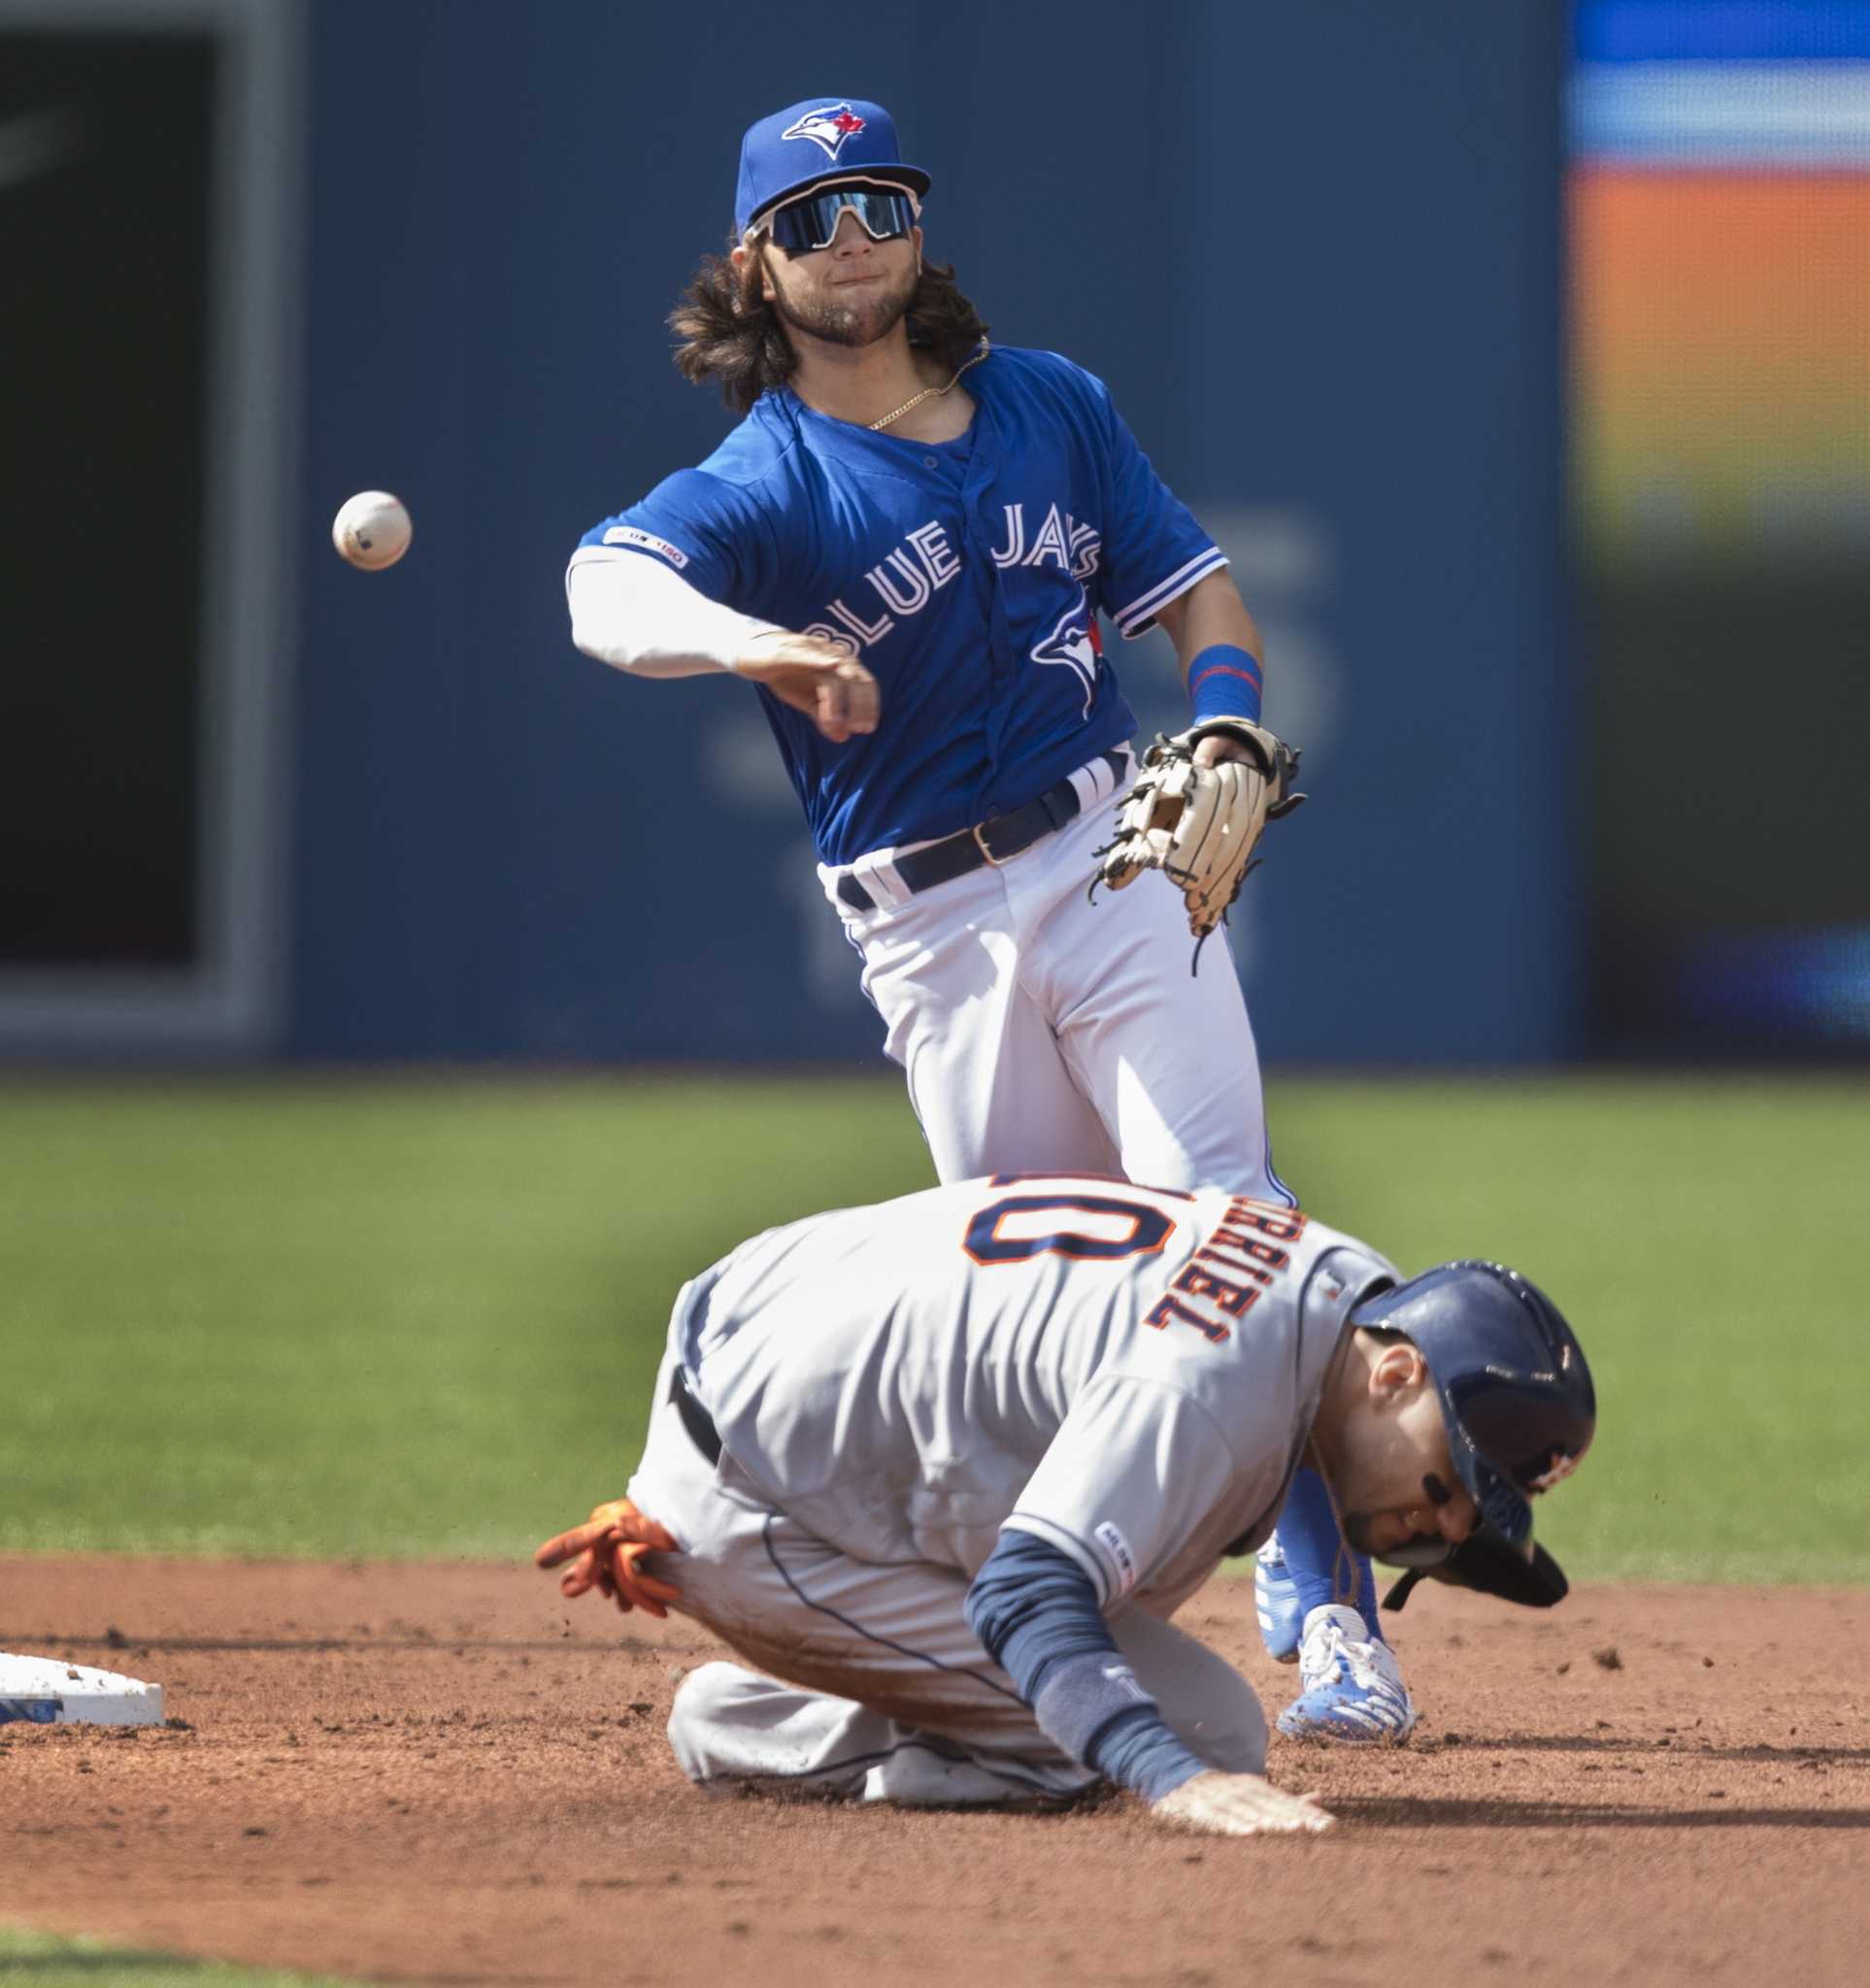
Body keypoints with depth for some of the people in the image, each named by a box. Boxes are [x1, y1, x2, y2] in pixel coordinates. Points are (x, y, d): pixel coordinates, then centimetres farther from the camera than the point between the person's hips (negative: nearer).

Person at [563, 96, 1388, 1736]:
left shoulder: (1051, 405, 8)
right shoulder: (762, 485, -8)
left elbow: (1198, 592, 13)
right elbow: (603, 589, -28)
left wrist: (1228, 741, -8)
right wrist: (754, 640, -49)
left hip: (1117, 854, 2)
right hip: (934, 927, -2)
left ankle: (1323, 1603, -10)